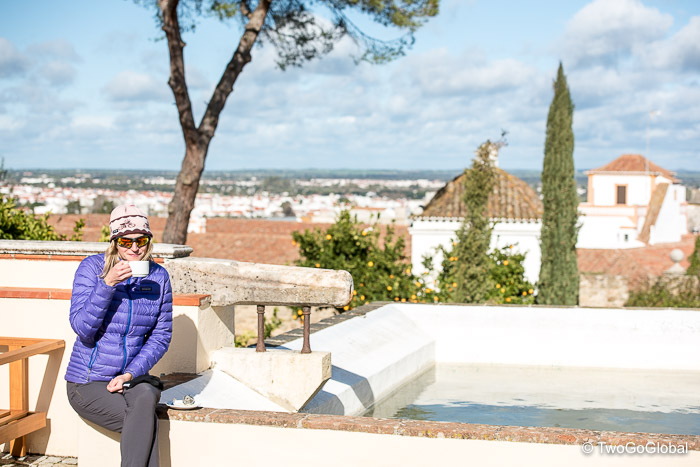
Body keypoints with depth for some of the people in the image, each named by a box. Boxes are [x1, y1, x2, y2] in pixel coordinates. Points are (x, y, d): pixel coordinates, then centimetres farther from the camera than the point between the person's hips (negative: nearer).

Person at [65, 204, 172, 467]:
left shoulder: (158, 276, 3)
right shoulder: (92, 267, -7)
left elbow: (161, 335, 5)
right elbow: (83, 328, -15)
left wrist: (130, 374, -9)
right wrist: (108, 283, -27)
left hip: (132, 378, 3)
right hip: (87, 383, -3)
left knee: (146, 396, -33)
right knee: (147, 422, -27)